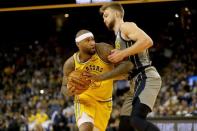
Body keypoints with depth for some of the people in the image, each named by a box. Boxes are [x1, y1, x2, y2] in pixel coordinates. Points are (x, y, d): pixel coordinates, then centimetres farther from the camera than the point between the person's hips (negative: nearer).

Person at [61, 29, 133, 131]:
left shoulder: (103, 50, -21)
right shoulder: (71, 63, -14)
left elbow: (127, 65, -30)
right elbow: (64, 87, 1)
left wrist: (101, 77, -39)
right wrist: (69, 92, -27)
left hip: (103, 102, 1)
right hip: (84, 100, -1)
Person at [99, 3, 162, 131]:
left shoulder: (126, 26, -2)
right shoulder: (119, 37, 27)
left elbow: (147, 41, -20)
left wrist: (123, 54, -17)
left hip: (146, 78, -10)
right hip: (137, 81, 10)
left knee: (136, 120, -28)